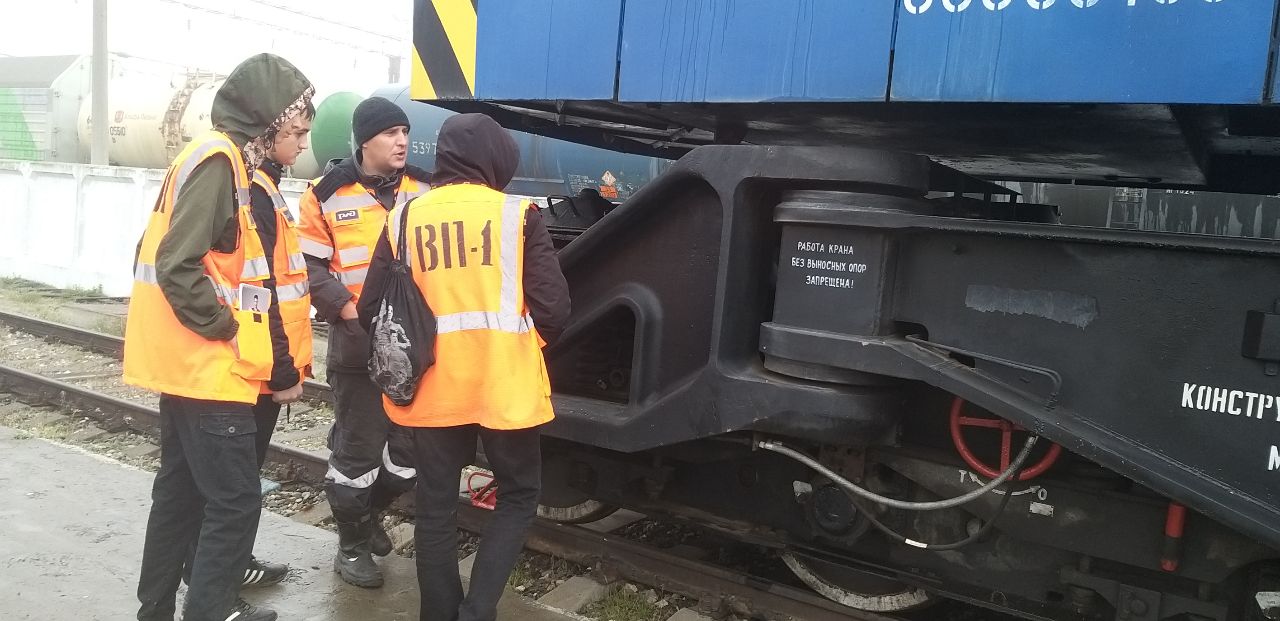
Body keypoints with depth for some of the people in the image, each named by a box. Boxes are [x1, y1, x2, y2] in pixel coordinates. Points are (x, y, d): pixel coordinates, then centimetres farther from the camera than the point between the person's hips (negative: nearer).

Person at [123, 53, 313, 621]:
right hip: (208, 364, -10)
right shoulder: (219, 160, -17)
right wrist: (227, 330, -16)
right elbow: (178, 268, -25)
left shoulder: (225, 158, 14)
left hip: (191, 361, 10)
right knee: (235, 498, -3)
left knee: (182, 487, 18)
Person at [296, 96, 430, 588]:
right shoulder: (329, 194, -3)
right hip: (357, 343, -4)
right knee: (357, 448, 5)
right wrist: (347, 309, -15)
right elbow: (309, 266, -2)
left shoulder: (426, 190, 6)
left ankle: (369, 511, 39)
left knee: (412, 447, 12)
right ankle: (352, 544, 24)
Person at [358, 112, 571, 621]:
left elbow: (372, 311, 4)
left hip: (432, 388, 3)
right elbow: (553, 308, -8)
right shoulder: (516, 214, -5)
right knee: (519, 495, 16)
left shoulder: (405, 217, 3)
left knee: (436, 510, 15)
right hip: (504, 386, -2)